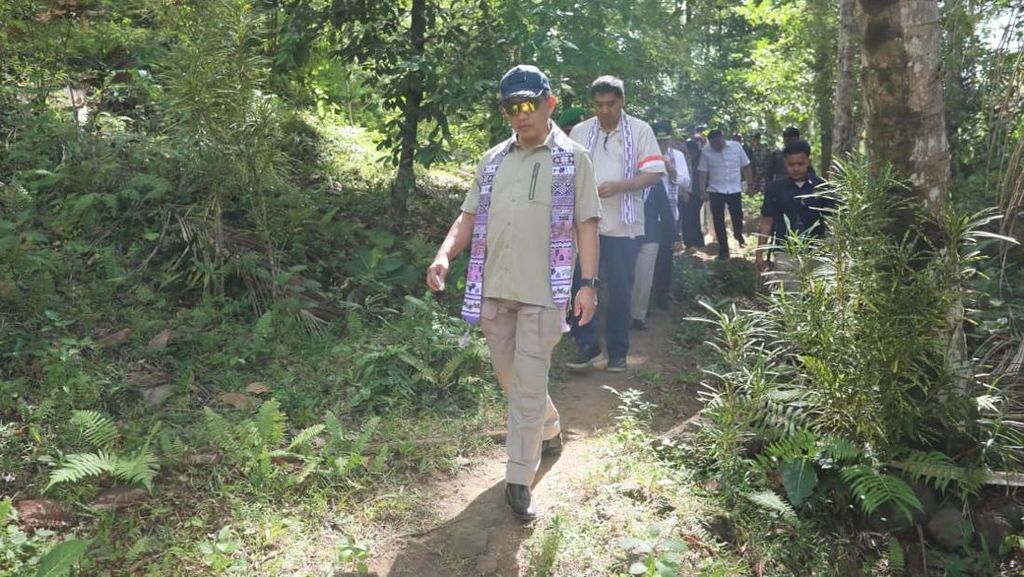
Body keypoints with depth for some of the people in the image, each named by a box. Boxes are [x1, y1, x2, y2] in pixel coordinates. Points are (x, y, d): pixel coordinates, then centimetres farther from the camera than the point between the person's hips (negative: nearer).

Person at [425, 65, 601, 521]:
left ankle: (519, 479, 8)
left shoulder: (572, 159, 1)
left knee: (528, 384, -3)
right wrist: (444, 255, -5)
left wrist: (588, 284, -11)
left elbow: (587, 224, -3)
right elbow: (469, 217, 12)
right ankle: (549, 431, 43)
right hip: (493, 287, 5)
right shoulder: (493, 160, 14)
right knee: (508, 376, 17)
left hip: (542, 291, -5)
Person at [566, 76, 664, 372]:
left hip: (623, 225, -2)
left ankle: (618, 352, 18)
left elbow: (654, 173, -6)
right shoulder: (579, 131, 7)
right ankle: (588, 346, 14)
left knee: (620, 289, 5)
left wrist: (617, 186, -20)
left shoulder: (640, 130, -1)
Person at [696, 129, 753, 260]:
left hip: (735, 189, 0)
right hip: (715, 190, 0)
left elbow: (745, 166, 3)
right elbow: (702, 172, -4)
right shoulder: (706, 152, -5)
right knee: (718, 220, 2)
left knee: (737, 216, 8)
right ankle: (723, 248, 13)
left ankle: (738, 234, 40)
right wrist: (702, 191, -11)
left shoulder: (736, 146, -3)